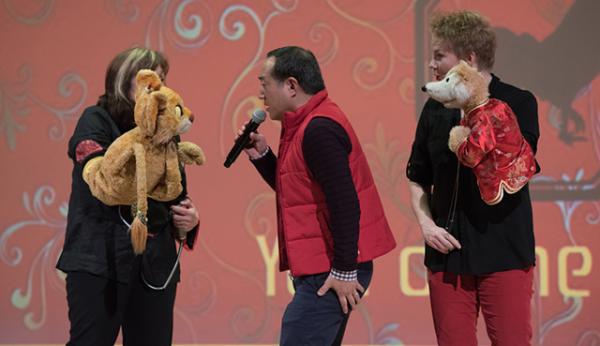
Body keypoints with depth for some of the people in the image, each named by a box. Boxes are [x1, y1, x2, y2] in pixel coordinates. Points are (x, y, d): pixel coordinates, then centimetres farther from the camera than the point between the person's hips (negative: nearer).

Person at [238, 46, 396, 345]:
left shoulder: (318, 130, -18)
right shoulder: (309, 123, 15)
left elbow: (344, 203, -24)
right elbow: (298, 188, 23)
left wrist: (344, 271, -22)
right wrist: (261, 156, 10)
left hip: (330, 273, -11)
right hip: (324, 267, 11)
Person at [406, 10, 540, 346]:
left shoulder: (518, 103, -4)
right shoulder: (436, 108, 8)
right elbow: (418, 179, 16)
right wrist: (426, 223, -1)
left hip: (504, 253, -4)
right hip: (447, 252, 4)